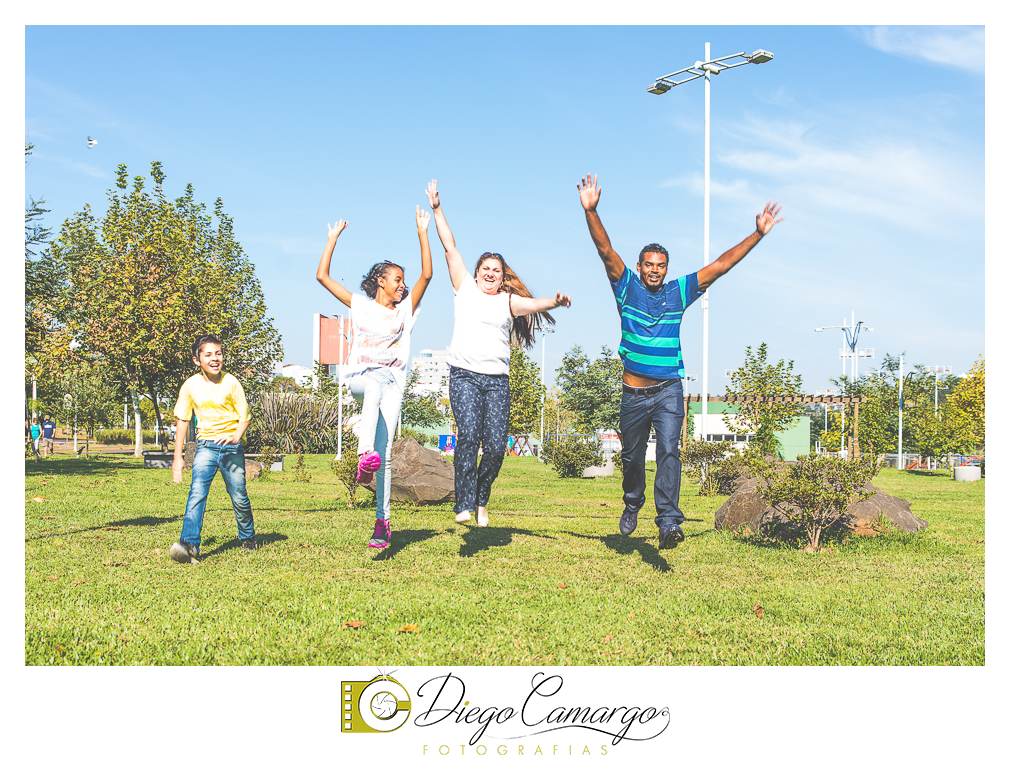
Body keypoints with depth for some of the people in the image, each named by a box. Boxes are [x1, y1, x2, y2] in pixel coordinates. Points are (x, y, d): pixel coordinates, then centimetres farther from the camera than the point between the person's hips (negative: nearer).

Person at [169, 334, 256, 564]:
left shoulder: (231, 382, -6)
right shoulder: (190, 386, -1)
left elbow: (244, 417, -1)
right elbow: (182, 420, 10)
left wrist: (236, 436, -23)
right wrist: (177, 456, 10)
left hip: (232, 446, 0)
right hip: (206, 446, 1)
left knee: (239, 497, 6)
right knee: (197, 492, -20)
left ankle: (248, 538, 32)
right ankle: (190, 545, -29)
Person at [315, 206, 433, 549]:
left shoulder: (405, 309, 18)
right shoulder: (360, 306, 17)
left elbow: (427, 275, 6)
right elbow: (322, 276, 14)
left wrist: (422, 233, 2)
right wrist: (333, 238, 15)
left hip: (392, 384, 1)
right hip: (358, 378, -1)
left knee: (385, 454, -12)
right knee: (375, 381, -40)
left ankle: (382, 522, -13)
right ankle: (365, 453, -58)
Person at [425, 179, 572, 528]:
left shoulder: (508, 301, 14)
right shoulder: (465, 287, 13)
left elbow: (533, 304, -4)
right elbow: (450, 248, 12)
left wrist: (555, 301, -25)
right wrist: (437, 209, 12)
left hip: (497, 379, 2)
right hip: (464, 374, -1)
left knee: (496, 445, -7)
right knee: (469, 434, -20)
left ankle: (481, 501, 15)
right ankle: (464, 505, -19)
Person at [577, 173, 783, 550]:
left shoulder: (679, 291, 4)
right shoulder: (627, 288, 1)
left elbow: (721, 264, 3)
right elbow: (606, 250, -12)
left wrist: (758, 234, -3)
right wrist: (591, 211, -25)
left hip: (668, 391, -1)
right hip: (634, 393, 1)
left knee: (668, 451, -17)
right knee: (632, 456, 14)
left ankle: (668, 522, -24)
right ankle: (632, 504, 41)